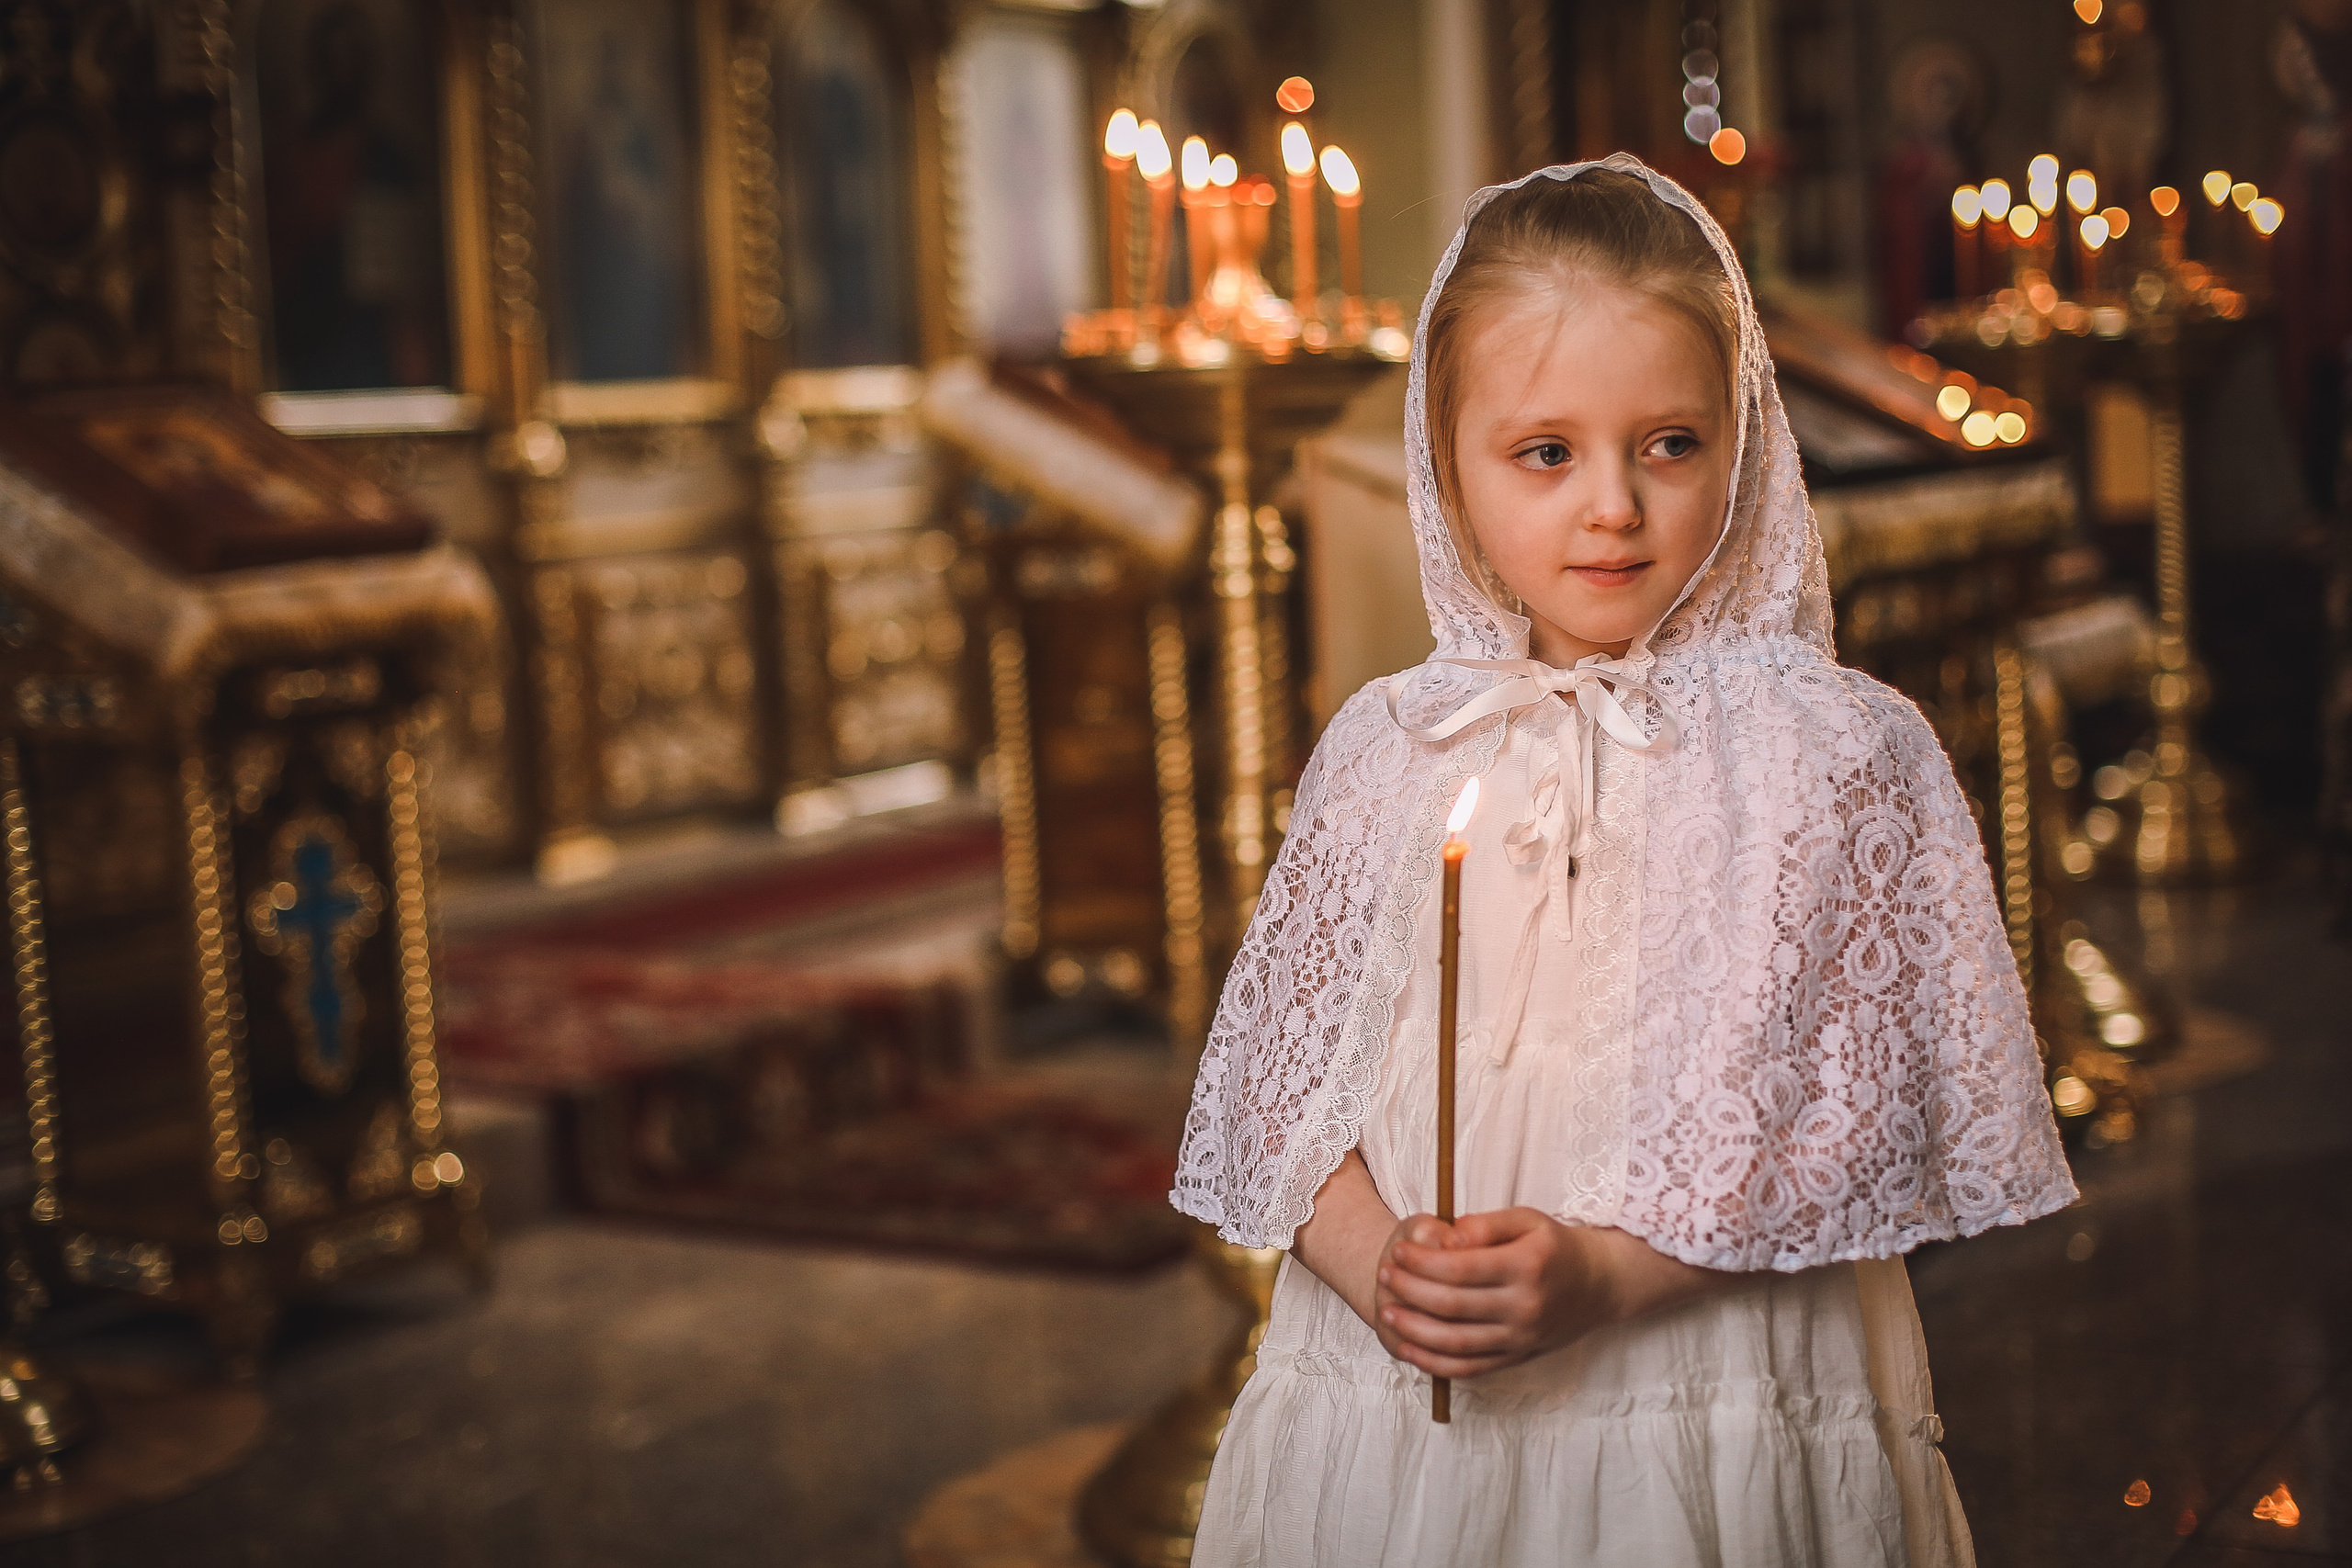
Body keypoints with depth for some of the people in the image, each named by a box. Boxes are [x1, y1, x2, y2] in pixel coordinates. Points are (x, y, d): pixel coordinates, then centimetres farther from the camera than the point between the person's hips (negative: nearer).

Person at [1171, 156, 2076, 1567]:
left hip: (1721, 1401, -2)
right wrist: (1377, 1263, -14)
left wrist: (1605, 1269, -18)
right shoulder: (1386, 748, 2)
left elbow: (1858, 1094, -8)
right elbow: (1283, 1062, 3)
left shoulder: (1840, 748, -6)